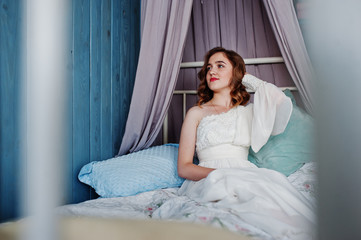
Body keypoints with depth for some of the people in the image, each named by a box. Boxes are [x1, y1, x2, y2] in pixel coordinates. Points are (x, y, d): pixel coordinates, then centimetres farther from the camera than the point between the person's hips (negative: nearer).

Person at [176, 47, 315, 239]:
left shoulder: (248, 111, 22)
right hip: (207, 179, -2)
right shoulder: (197, 113, 14)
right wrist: (221, 173, -15)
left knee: (274, 179, -31)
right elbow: (183, 167, 5)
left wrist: (250, 79, 16)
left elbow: (283, 104, -1)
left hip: (246, 177, 2)